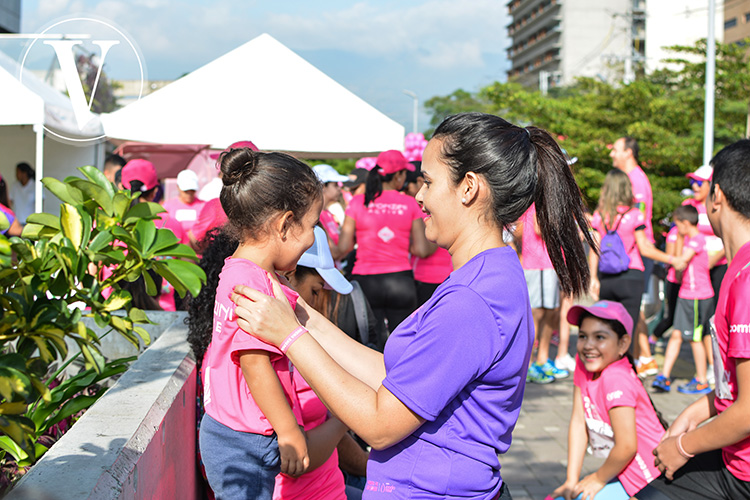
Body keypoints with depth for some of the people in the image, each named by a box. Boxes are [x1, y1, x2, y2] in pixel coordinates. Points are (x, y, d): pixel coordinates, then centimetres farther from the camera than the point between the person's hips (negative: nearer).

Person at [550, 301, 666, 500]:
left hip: (647, 483, -8)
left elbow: (627, 446, -27)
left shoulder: (616, 380, -25)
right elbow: (578, 423, -2)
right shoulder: (584, 364, -1)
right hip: (622, 474, 8)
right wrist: (572, 480, -4)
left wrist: (599, 478, -10)